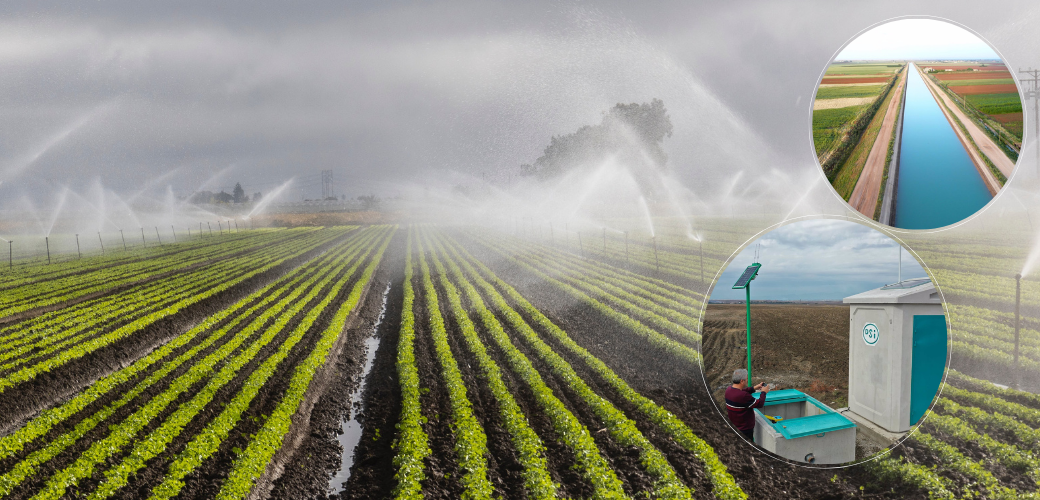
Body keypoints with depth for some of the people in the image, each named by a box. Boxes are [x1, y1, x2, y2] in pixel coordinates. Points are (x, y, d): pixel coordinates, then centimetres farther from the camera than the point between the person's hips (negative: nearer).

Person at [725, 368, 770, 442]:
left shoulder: (729, 389, -6)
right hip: (744, 430, -8)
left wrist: (754, 388, 16)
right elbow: (759, 404, -20)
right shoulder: (743, 396, -32)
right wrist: (764, 392, -3)